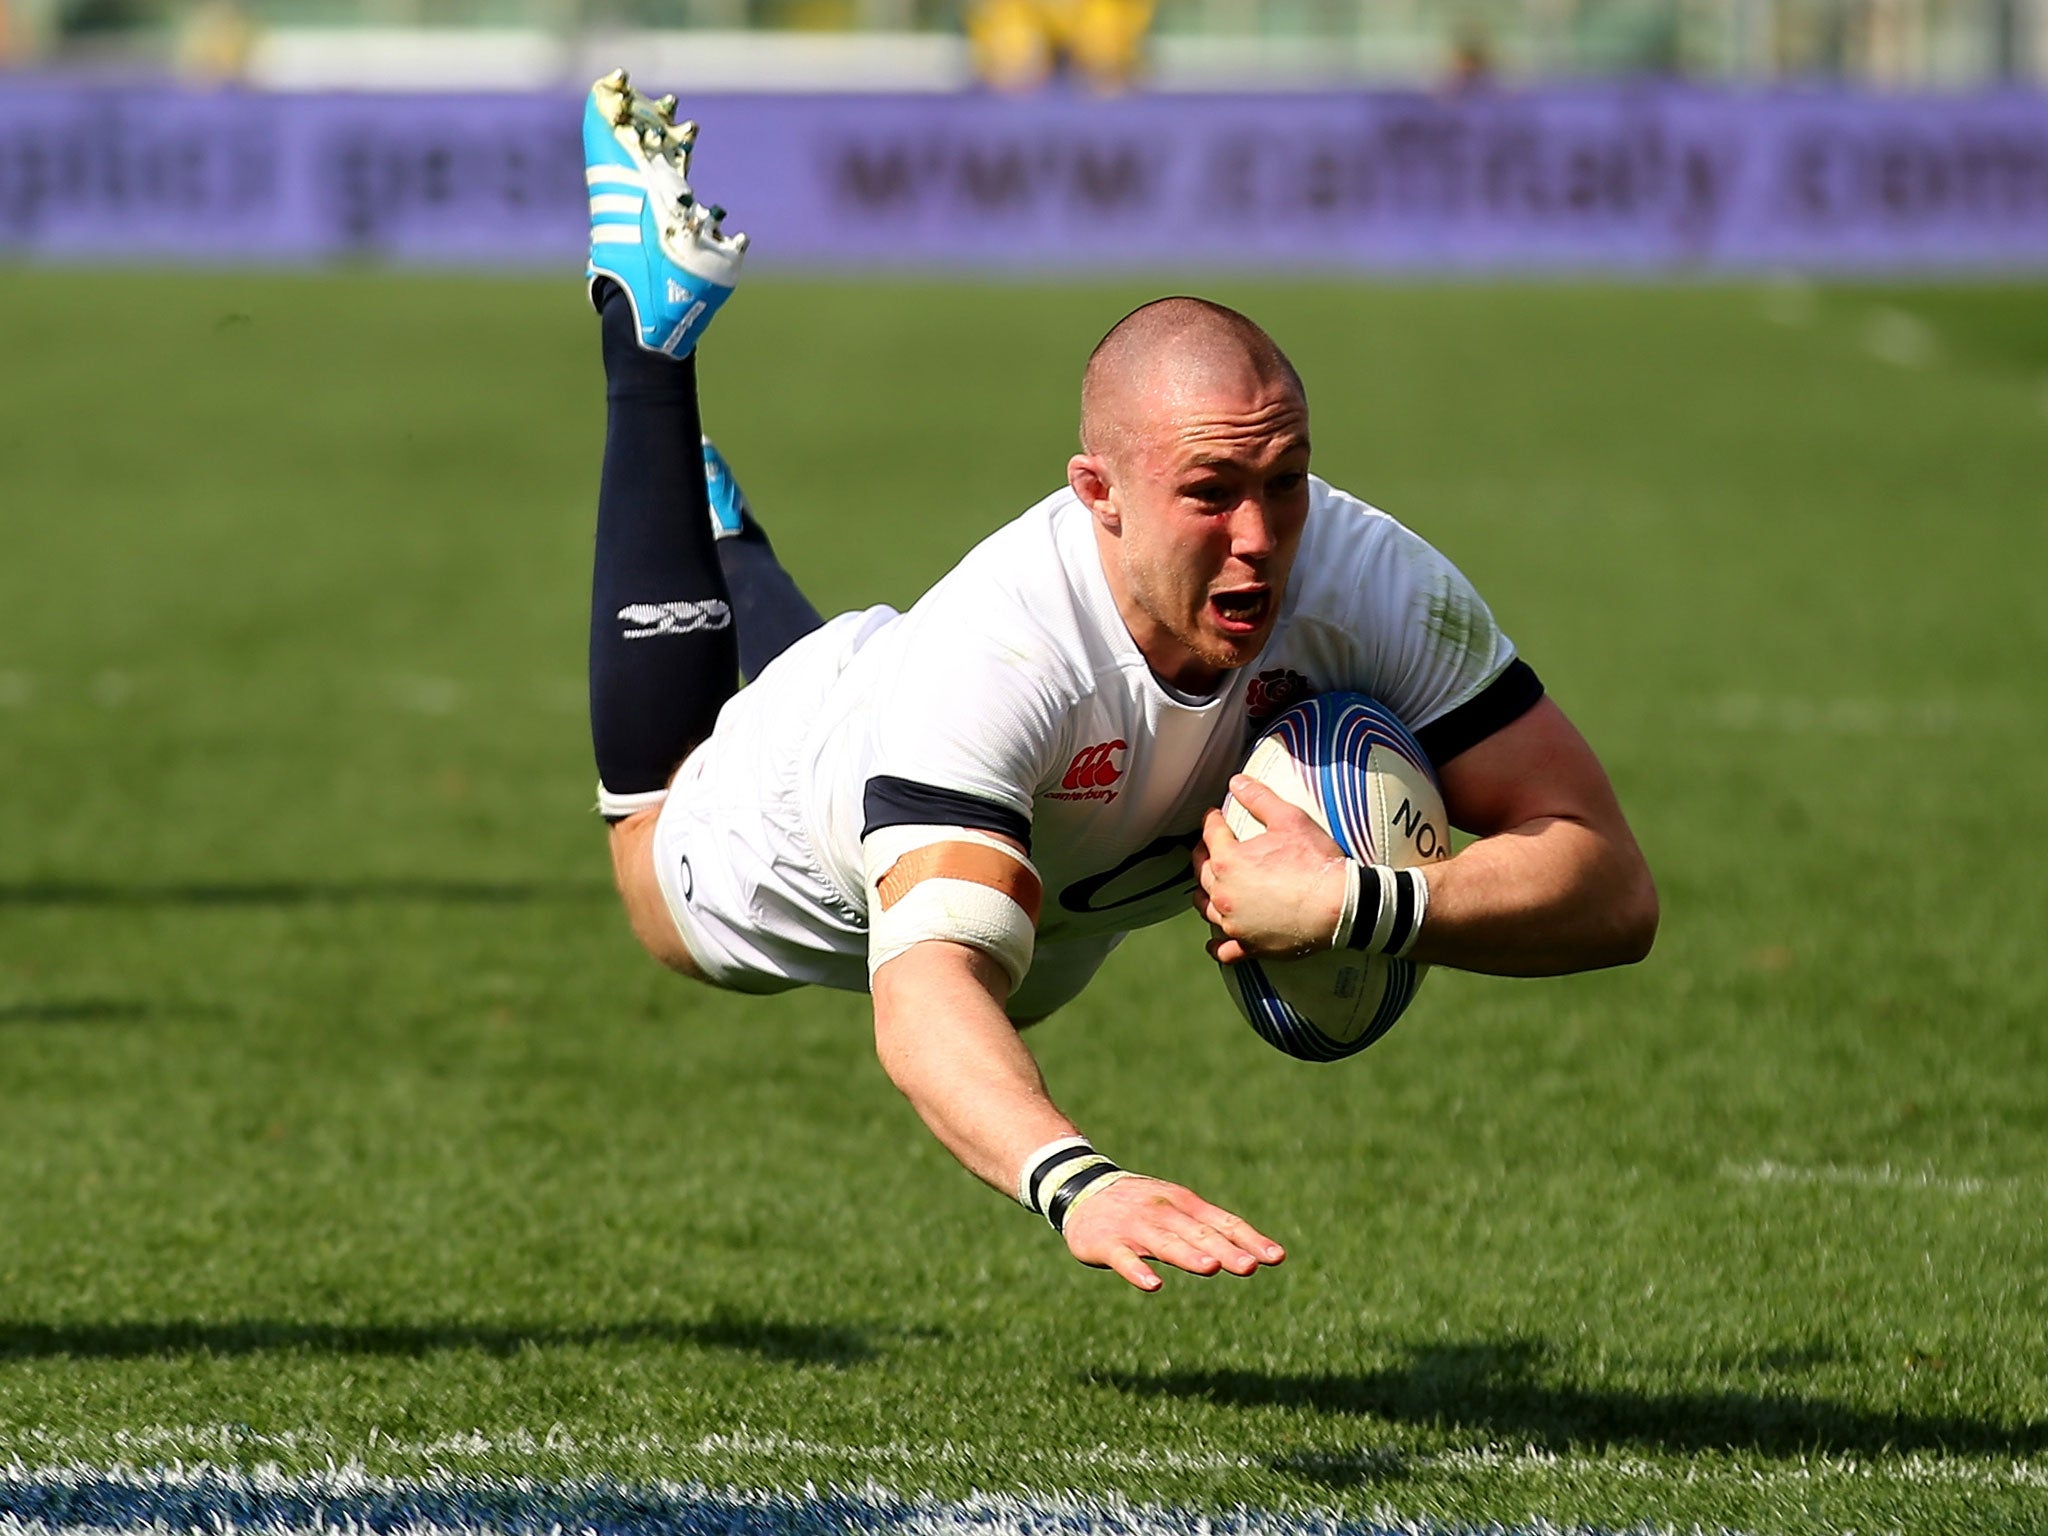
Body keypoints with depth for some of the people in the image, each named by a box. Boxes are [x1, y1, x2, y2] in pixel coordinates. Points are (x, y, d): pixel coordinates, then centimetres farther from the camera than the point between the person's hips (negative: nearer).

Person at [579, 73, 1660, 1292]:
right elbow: (927, 989, -66)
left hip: (1067, 904, 4)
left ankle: (726, 532, 60)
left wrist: (1353, 907, -55)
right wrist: (1076, 1181, -85)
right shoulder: (1003, 653, -53)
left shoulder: (1375, 585, -41)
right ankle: (655, 318, 45)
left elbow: (1612, 892, -39)